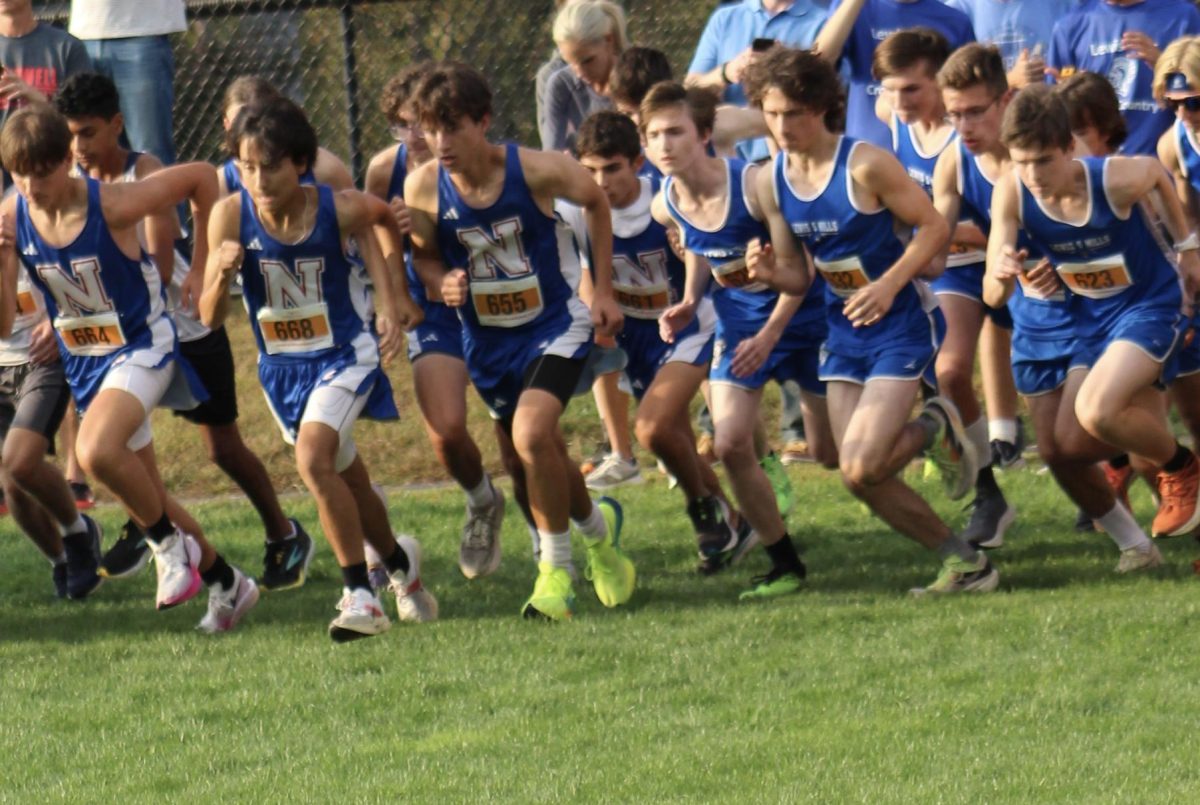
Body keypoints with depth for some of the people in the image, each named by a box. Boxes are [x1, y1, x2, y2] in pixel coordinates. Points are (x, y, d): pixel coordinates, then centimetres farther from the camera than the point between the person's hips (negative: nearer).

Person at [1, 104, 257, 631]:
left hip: (142, 346, -6)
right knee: (142, 493, 13)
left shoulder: (112, 206, -22)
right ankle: (226, 583, 30)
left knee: (97, 452, -31)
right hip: (82, 364, 6)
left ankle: (169, 543, -8)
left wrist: (204, 257, -4)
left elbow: (199, 176, -10)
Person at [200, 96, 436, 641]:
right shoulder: (231, 216, -18)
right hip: (280, 366, 4)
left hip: (344, 355, -4)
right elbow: (210, 318, -15)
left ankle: (359, 594, -18)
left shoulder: (338, 210, -22)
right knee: (347, 481, 19)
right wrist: (221, 274, -35)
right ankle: (399, 561, 47)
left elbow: (383, 213, 3)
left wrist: (394, 297, 3)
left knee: (313, 458, -26)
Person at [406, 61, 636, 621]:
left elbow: (595, 201, 0)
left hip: (554, 326, -4)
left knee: (531, 433, -27)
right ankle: (596, 527, 46)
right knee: (525, 468, 13)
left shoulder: (535, 171, -21)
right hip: (486, 339, 4)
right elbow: (424, 255, 4)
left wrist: (604, 291, 2)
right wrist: (441, 283, -20)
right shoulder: (424, 188, -14)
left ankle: (556, 573, -10)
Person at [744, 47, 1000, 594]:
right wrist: (769, 273, -14)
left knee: (861, 467, -18)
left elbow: (934, 227, -12)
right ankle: (963, 561, 18)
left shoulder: (865, 165, -17)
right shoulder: (771, 183, 2)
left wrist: (889, 284, -24)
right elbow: (798, 276, 9)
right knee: (863, 481, 2)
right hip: (843, 333, 7)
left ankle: (934, 429, 12)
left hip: (900, 328, -7)